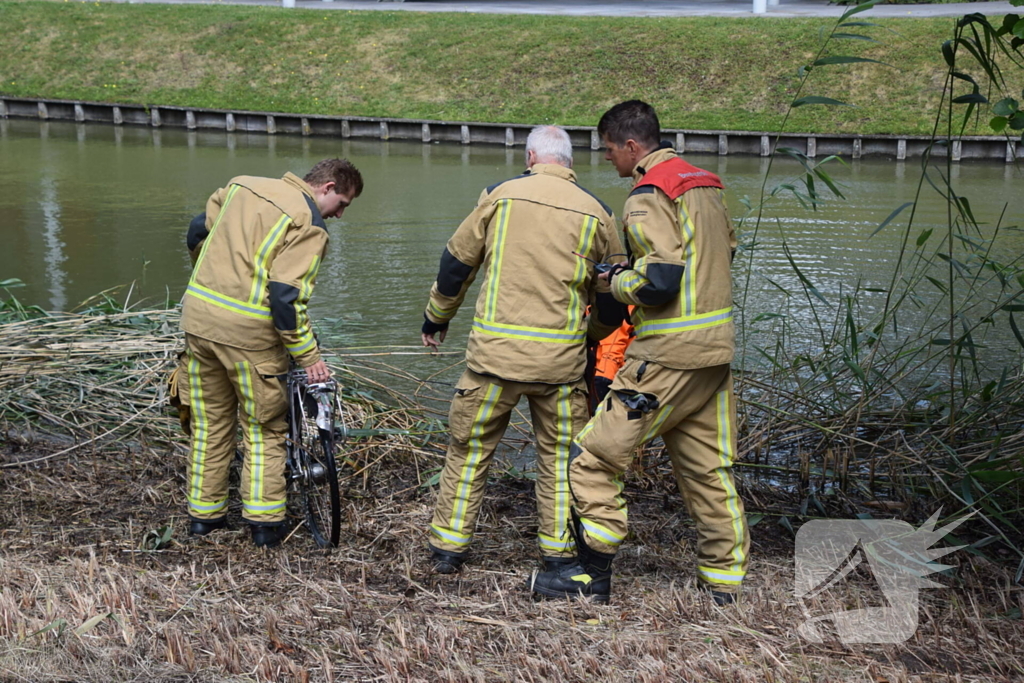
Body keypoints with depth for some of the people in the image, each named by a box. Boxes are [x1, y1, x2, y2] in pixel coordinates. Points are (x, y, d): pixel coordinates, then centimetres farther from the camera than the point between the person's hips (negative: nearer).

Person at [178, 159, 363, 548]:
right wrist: (308, 357, -15)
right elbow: (286, 296, -20)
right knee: (264, 430, 11)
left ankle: (204, 514, 27)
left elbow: (198, 232, 19)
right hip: (247, 331, -6)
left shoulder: (244, 184, 11)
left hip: (198, 313, 6)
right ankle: (265, 523, 11)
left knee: (209, 423, 19)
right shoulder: (311, 225, -11)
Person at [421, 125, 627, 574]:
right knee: (559, 457, 15)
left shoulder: (500, 195, 2)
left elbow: (457, 261, 8)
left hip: (496, 351, -1)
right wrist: (594, 334, 32)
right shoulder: (596, 213, 5)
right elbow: (613, 297, 12)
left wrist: (436, 318, 23)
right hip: (562, 359, 1)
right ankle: (558, 554, 19)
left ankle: (447, 549, 19)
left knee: (469, 449, 13)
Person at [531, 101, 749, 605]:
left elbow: (660, 279, -23)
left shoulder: (648, 198, -14)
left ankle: (594, 574, 7)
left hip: (668, 357, -9)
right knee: (708, 468, 16)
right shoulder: (705, 186, 14)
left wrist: (616, 283, -4)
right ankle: (724, 581, 24)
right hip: (715, 353, 9)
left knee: (595, 455, 0)